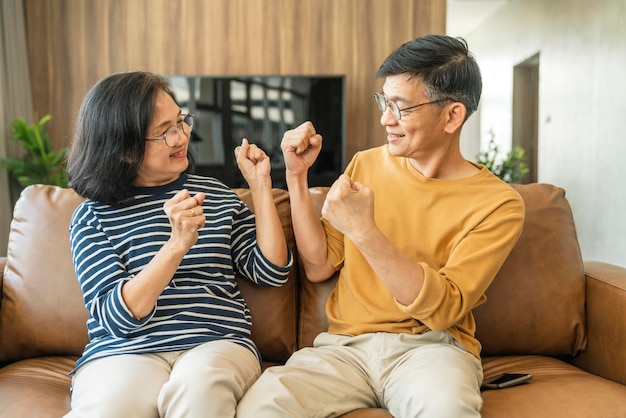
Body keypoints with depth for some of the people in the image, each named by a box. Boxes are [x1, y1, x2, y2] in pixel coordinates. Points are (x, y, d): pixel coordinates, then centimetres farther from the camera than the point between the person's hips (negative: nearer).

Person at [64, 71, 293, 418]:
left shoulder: (217, 196, 14)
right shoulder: (93, 217, 4)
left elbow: (271, 272, 8)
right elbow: (117, 318, -8)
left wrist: (260, 186, 4)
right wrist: (177, 245, -19)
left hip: (218, 342, 2)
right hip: (123, 351, -1)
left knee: (197, 387, -35)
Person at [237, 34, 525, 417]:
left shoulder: (498, 204, -4)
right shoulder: (367, 164, 10)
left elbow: (444, 309, -14)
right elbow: (319, 267, 8)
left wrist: (365, 231, -24)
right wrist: (297, 177, -1)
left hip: (430, 346, -3)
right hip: (346, 343, 4)